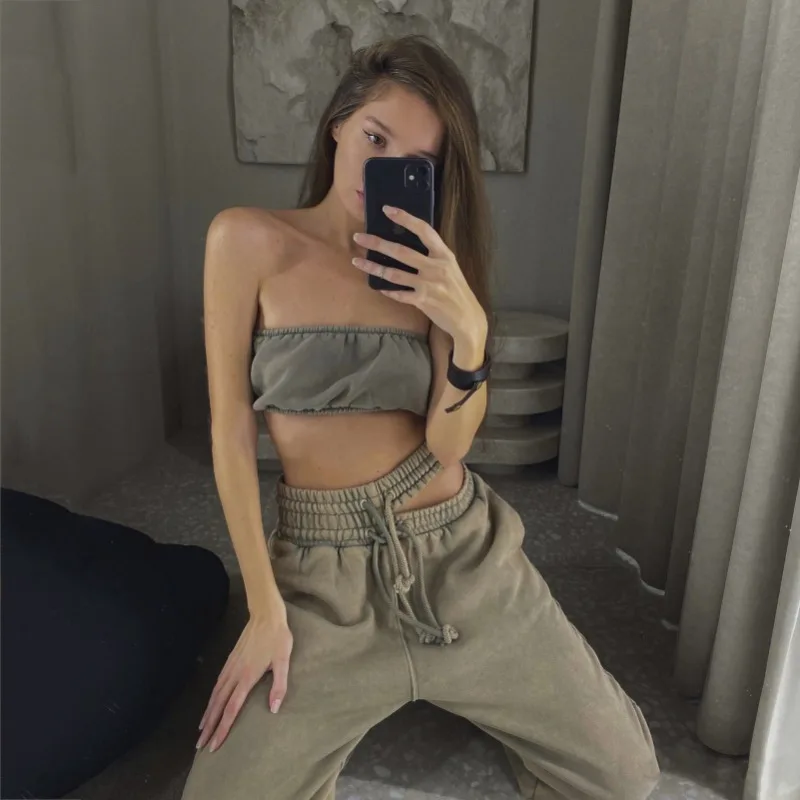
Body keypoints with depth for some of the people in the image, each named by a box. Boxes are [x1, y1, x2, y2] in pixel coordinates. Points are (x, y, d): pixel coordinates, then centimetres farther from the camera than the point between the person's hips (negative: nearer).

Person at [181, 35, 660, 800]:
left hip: (463, 555, 3)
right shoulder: (248, 241, -6)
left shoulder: (431, 267, 3)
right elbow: (231, 428, -7)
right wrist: (265, 610, -8)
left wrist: (469, 328, -24)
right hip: (323, 573, -2)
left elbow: (449, 444, -6)